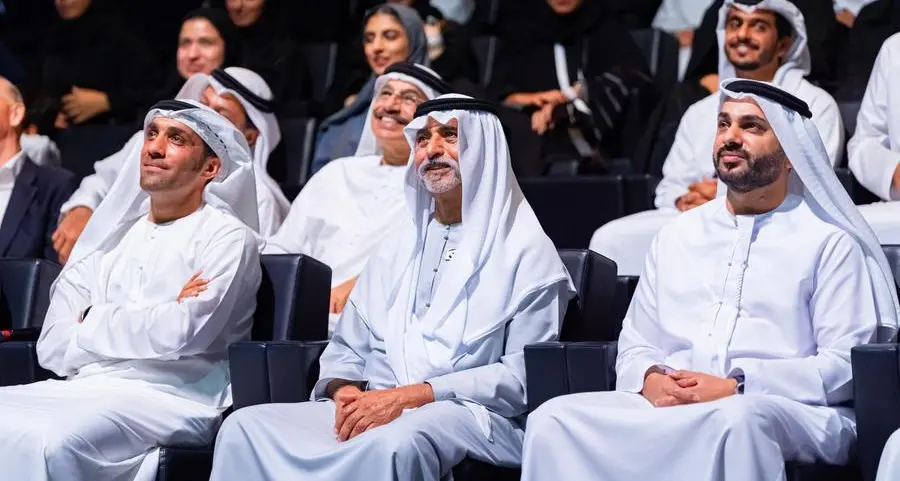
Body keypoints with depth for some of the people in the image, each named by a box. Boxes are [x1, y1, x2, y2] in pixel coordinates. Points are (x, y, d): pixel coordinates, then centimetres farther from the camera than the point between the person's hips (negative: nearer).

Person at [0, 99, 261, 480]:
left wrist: (92, 323, 2)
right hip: (84, 390, 6)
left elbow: (183, 333, -13)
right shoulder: (107, 241, 21)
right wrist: (151, 324, -3)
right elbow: (52, 348, 10)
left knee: (47, 439, -33)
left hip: (170, 398, -5)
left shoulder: (226, 237, 4)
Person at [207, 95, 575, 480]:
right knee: (246, 427, -19)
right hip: (375, 408, 6)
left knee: (394, 442, -41)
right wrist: (344, 392, -4)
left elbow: (525, 376, -7)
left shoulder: (525, 249, 3)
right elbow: (347, 350, 22)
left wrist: (411, 396, -16)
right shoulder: (399, 245, 23)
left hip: (470, 415, -6)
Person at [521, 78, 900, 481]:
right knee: (554, 418, -23)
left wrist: (738, 388, -15)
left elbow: (846, 366, -3)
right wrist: (650, 379, -3)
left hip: (788, 409, -5)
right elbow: (634, 345, 23)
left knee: (737, 420, -42)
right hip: (667, 406, 5)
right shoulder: (678, 236, 23)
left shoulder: (829, 242, 7)